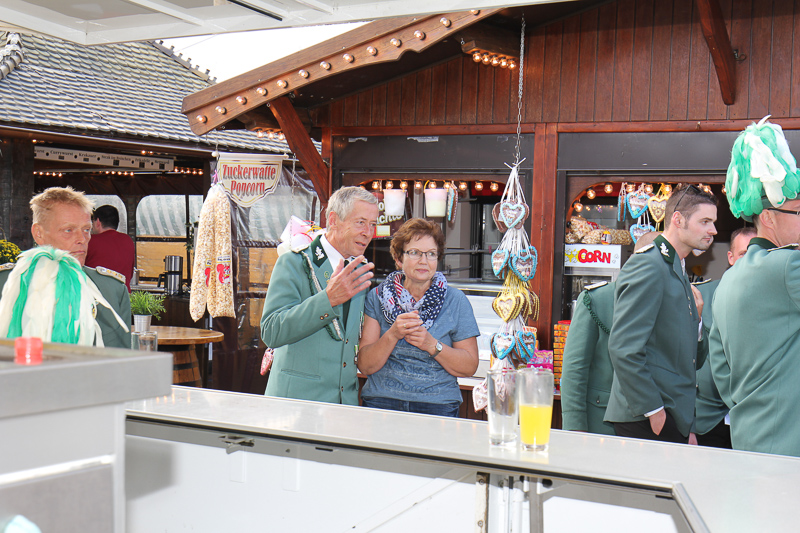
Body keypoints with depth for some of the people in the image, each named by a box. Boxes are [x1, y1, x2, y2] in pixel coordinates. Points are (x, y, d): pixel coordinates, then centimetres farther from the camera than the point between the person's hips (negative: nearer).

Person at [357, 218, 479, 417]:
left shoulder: (456, 301, 5)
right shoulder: (377, 297, 6)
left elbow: (469, 367, 3)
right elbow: (365, 366, 1)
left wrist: (432, 345, -11)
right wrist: (392, 335, -14)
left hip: (437, 407, 0)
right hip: (381, 404, 0)